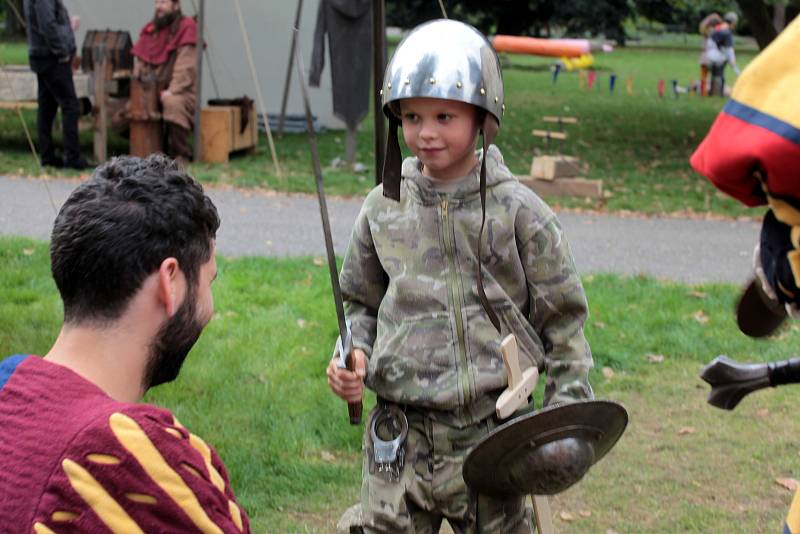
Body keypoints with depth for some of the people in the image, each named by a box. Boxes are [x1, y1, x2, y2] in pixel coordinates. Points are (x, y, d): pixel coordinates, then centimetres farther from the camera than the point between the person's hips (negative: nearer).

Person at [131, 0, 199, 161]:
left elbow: (185, 66, -16)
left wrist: (172, 91, -25)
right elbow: (141, 61, 15)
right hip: (152, 91, 8)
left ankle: (181, 154, -24)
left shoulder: (186, 27, -7)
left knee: (173, 103, -37)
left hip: (180, 91, -7)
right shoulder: (150, 29, 13)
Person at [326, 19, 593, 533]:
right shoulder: (384, 208, 3)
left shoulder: (517, 211, -5)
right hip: (399, 438, 2)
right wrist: (355, 354, -2)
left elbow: (563, 321, 0)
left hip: (490, 434, -2)